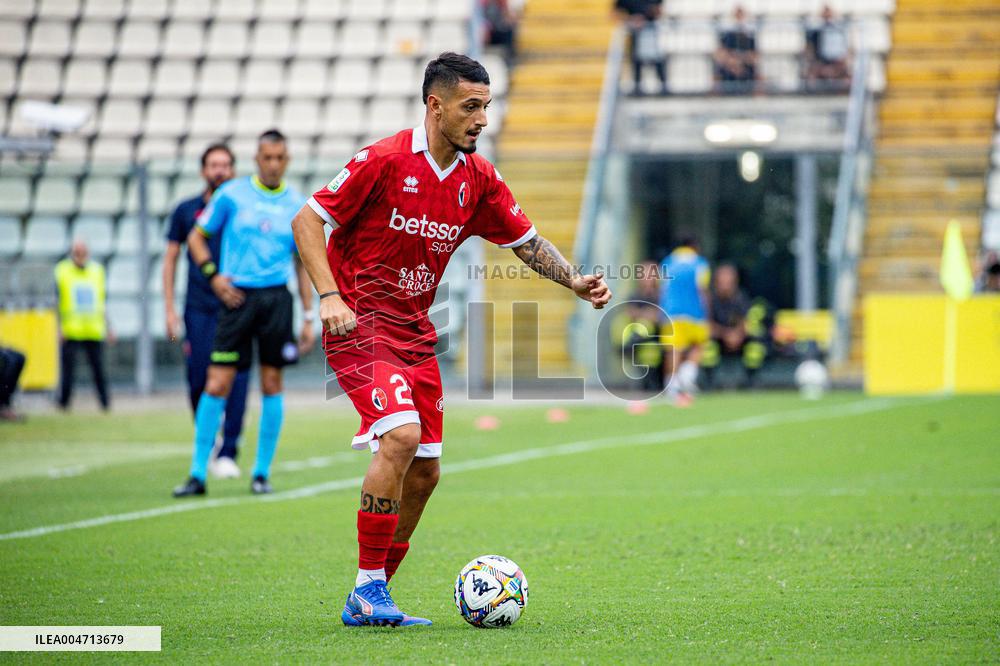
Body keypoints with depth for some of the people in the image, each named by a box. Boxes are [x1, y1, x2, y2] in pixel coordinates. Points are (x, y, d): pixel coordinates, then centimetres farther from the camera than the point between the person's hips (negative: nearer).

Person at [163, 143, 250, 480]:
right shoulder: (186, 210, 9)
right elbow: (171, 259, 13)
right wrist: (170, 309, 6)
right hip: (199, 309, 1)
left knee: (235, 379, -11)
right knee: (199, 379, -2)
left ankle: (228, 453, -8)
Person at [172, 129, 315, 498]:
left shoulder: (297, 205, 7)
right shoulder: (232, 194, 2)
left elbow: (303, 264, 12)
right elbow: (196, 237, 10)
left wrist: (309, 317, 8)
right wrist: (213, 274, -6)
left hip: (276, 298, 2)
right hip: (237, 297, -2)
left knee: (272, 384, 2)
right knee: (217, 385, -5)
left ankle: (262, 472, 13)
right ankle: (198, 474, 0)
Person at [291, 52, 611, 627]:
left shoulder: (478, 178, 4)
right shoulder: (385, 160, -14)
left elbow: (527, 241, 13)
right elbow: (307, 220, -10)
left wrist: (576, 281, -4)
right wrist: (331, 295, -21)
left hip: (415, 332, 7)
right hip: (360, 323, -7)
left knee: (424, 473, 5)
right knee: (400, 436, -25)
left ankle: (371, 600, 17)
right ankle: (368, 591, -17)